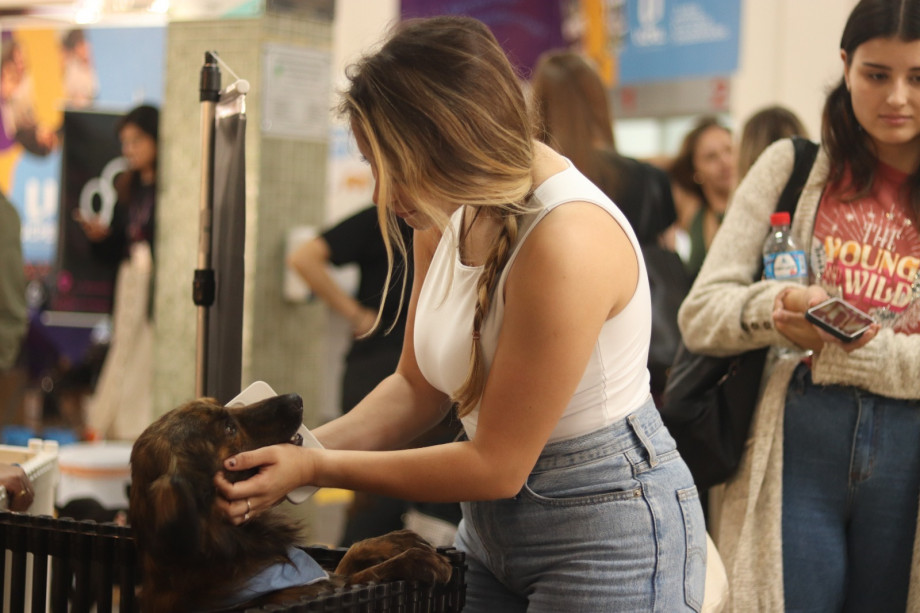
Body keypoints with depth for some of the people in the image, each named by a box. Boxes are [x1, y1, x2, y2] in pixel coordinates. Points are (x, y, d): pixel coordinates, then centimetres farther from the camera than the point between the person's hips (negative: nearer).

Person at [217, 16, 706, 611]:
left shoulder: (566, 243, -28)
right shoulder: (448, 214, -3)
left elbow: (496, 466, -21)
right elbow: (418, 388, 9)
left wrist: (317, 468, -15)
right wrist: (303, 448, -7)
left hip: (605, 524, -8)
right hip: (492, 523, 8)